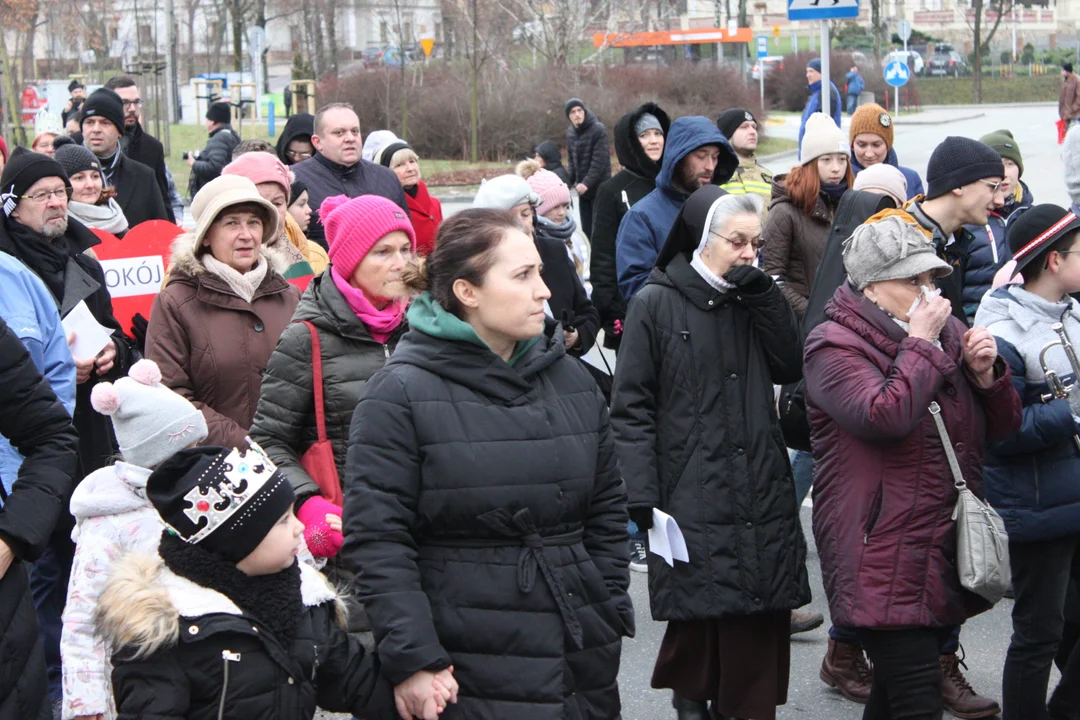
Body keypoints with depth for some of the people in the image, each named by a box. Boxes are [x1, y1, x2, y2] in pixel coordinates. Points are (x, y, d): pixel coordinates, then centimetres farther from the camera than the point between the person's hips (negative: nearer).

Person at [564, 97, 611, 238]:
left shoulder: (598, 130, -13)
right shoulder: (570, 132, 8)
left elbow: (599, 160, -18)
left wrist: (587, 183, -23)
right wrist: (569, 180, 0)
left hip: (599, 187, -6)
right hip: (583, 187, 6)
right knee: (586, 229, 9)